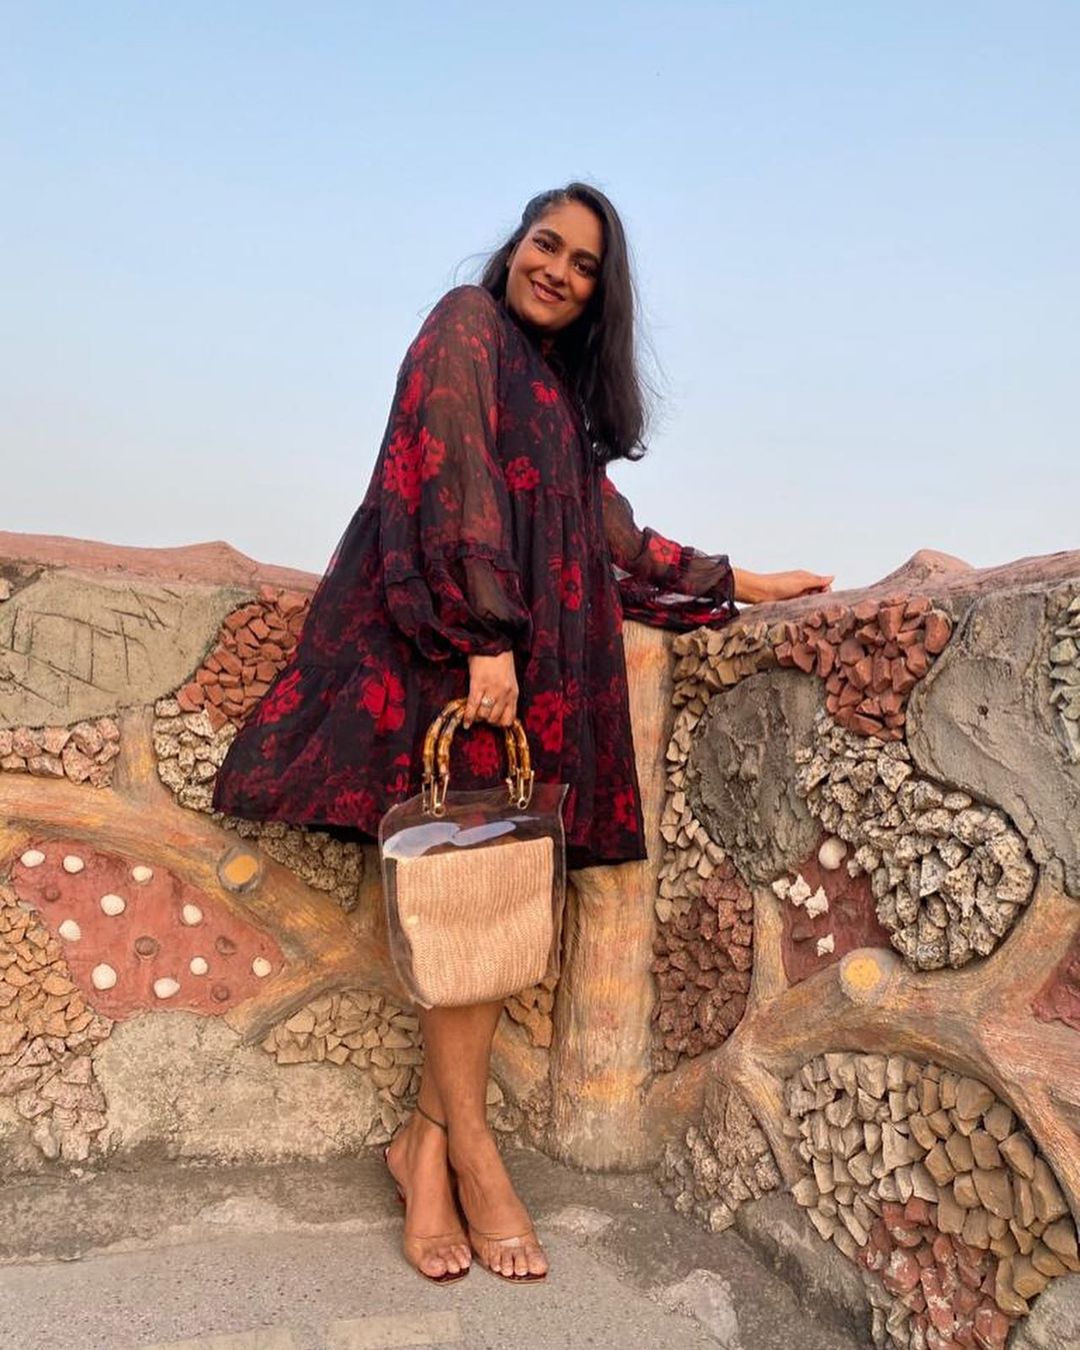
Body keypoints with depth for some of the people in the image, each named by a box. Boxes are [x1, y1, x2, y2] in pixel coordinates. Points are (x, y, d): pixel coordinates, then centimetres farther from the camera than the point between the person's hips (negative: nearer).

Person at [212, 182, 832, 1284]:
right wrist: (486, 636, -19)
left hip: (524, 656, 7)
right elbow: (454, 485, -9)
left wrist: (737, 584, 31)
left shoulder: (565, 389, 27)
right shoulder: (466, 330, 4)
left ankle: (430, 1141, 3)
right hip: (450, 644, -7)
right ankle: (467, 1147, -2)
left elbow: (610, 535, 29)